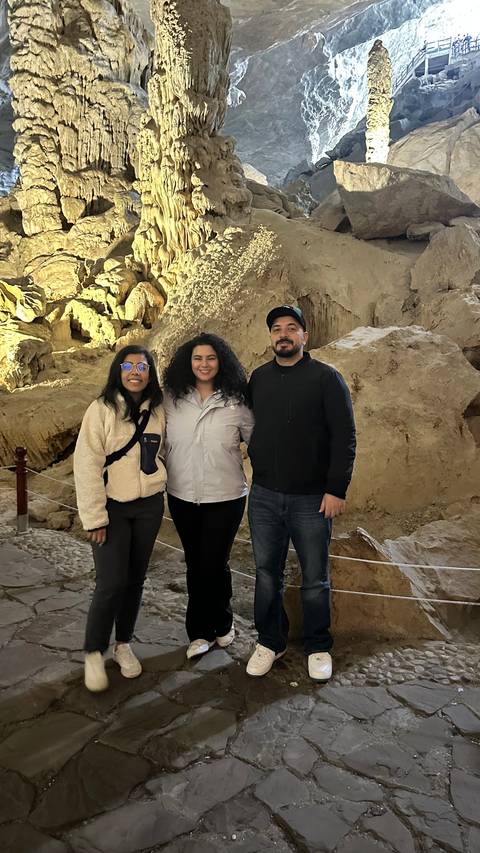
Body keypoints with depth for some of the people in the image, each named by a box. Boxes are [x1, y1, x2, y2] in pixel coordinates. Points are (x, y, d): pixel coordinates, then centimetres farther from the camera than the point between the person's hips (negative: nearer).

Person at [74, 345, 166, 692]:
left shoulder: (158, 410, 2)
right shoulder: (102, 409, -10)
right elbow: (87, 464, -13)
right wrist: (95, 517, -15)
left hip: (149, 506, 4)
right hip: (112, 507, -4)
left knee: (135, 579, 12)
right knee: (111, 583, -7)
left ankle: (124, 644, 31)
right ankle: (94, 653, 15)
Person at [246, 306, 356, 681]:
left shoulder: (326, 378, -6)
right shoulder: (258, 378, 9)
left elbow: (345, 437, -9)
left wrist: (337, 489, -14)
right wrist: (255, 468, 6)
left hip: (312, 499, -3)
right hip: (264, 496, 4)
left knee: (315, 579, 9)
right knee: (267, 574, 12)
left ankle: (318, 647, 28)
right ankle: (270, 642, 30)